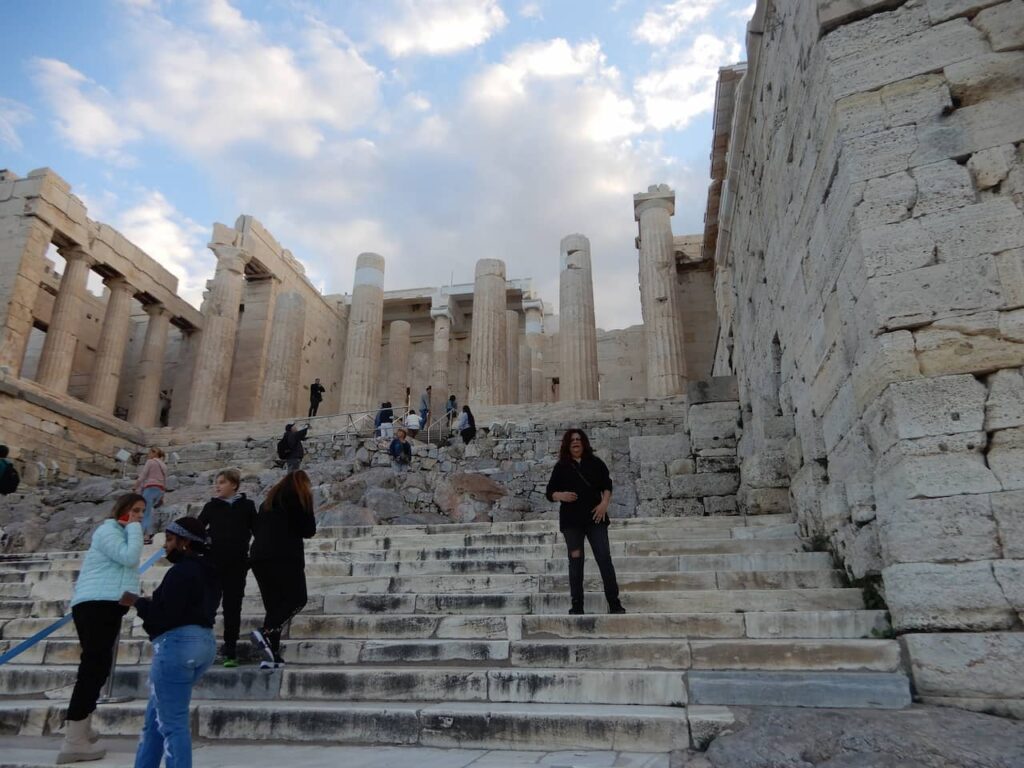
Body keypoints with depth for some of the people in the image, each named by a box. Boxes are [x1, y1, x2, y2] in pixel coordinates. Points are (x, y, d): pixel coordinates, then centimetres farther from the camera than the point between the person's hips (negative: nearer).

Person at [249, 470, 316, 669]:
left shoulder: (270, 499, 24)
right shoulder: (299, 496, 4)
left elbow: (257, 528, 23)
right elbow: (309, 530, -1)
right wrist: (305, 531, 19)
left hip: (258, 557, 7)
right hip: (285, 557, -7)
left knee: (274, 605, 9)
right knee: (297, 599, 0)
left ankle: (271, 656, 2)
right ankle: (265, 632, -19)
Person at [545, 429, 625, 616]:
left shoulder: (595, 463, 8)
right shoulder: (561, 467, 6)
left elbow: (607, 485, 9)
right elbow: (550, 493, 6)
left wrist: (604, 503, -8)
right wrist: (561, 496, -15)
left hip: (595, 517, 0)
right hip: (571, 521, 0)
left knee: (604, 558, -5)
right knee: (575, 561, 4)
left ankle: (614, 603, 0)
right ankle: (577, 605, 10)